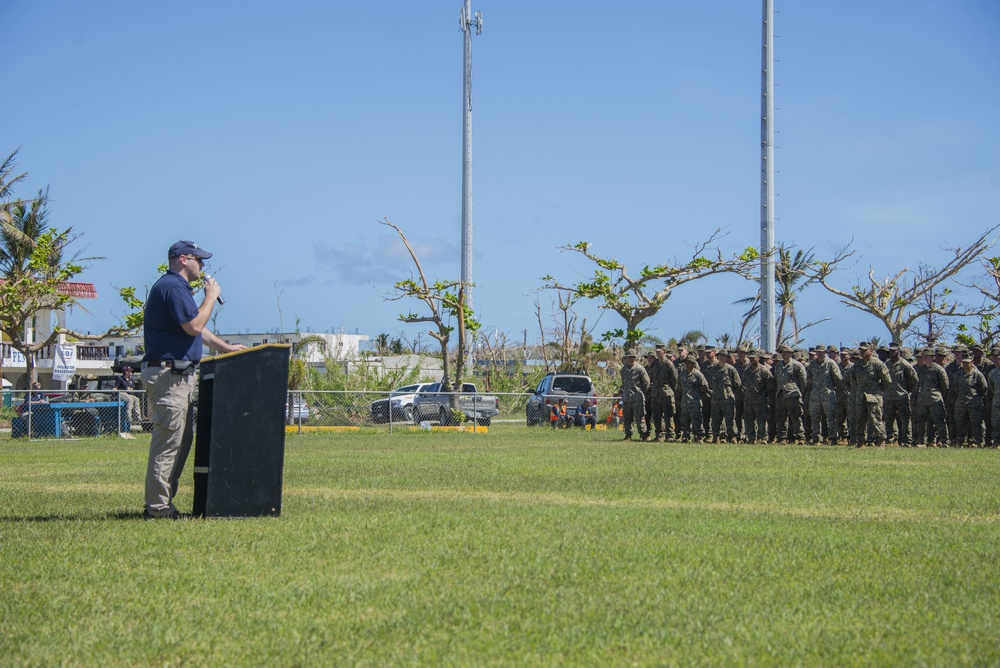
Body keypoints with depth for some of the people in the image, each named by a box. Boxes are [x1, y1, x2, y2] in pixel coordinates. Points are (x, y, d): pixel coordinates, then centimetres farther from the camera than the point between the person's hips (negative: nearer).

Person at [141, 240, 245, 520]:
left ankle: (163, 502, 15)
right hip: (168, 373, -11)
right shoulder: (171, 286, -13)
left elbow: (196, 328, 30)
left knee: (182, 440, 12)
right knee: (168, 441, -10)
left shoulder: (177, 287, 22)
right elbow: (194, 326, -20)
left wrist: (226, 348, 27)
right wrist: (211, 296, -8)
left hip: (180, 375, 11)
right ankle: (157, 507, -9)